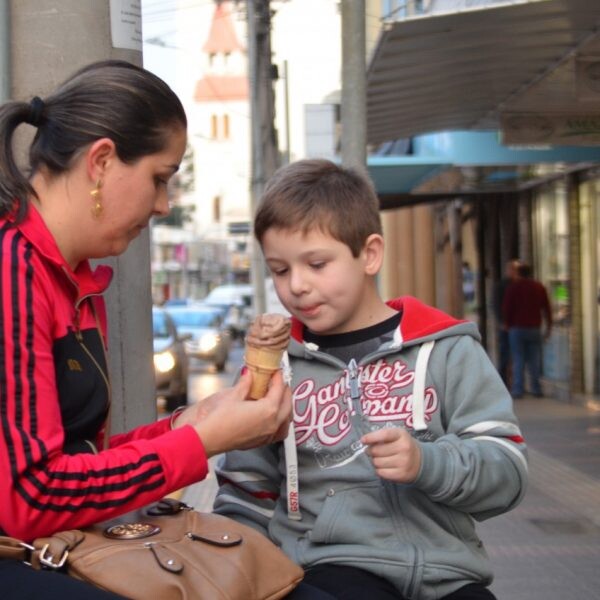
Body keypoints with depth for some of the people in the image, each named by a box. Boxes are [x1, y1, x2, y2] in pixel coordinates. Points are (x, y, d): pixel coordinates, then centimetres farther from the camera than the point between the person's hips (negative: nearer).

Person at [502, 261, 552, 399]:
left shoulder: (513, 287, -3)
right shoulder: (539, 287, 6)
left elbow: (506, 308, -4)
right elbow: (547, 308, 7)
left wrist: (508, 324, 8)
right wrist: (548, 327, 12)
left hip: (517, 328, -2)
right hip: (534, 328, 3)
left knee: (518, 360, -1)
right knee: (534, 360, 8)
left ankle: (518, 389, -6)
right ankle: (536, 388, 7)